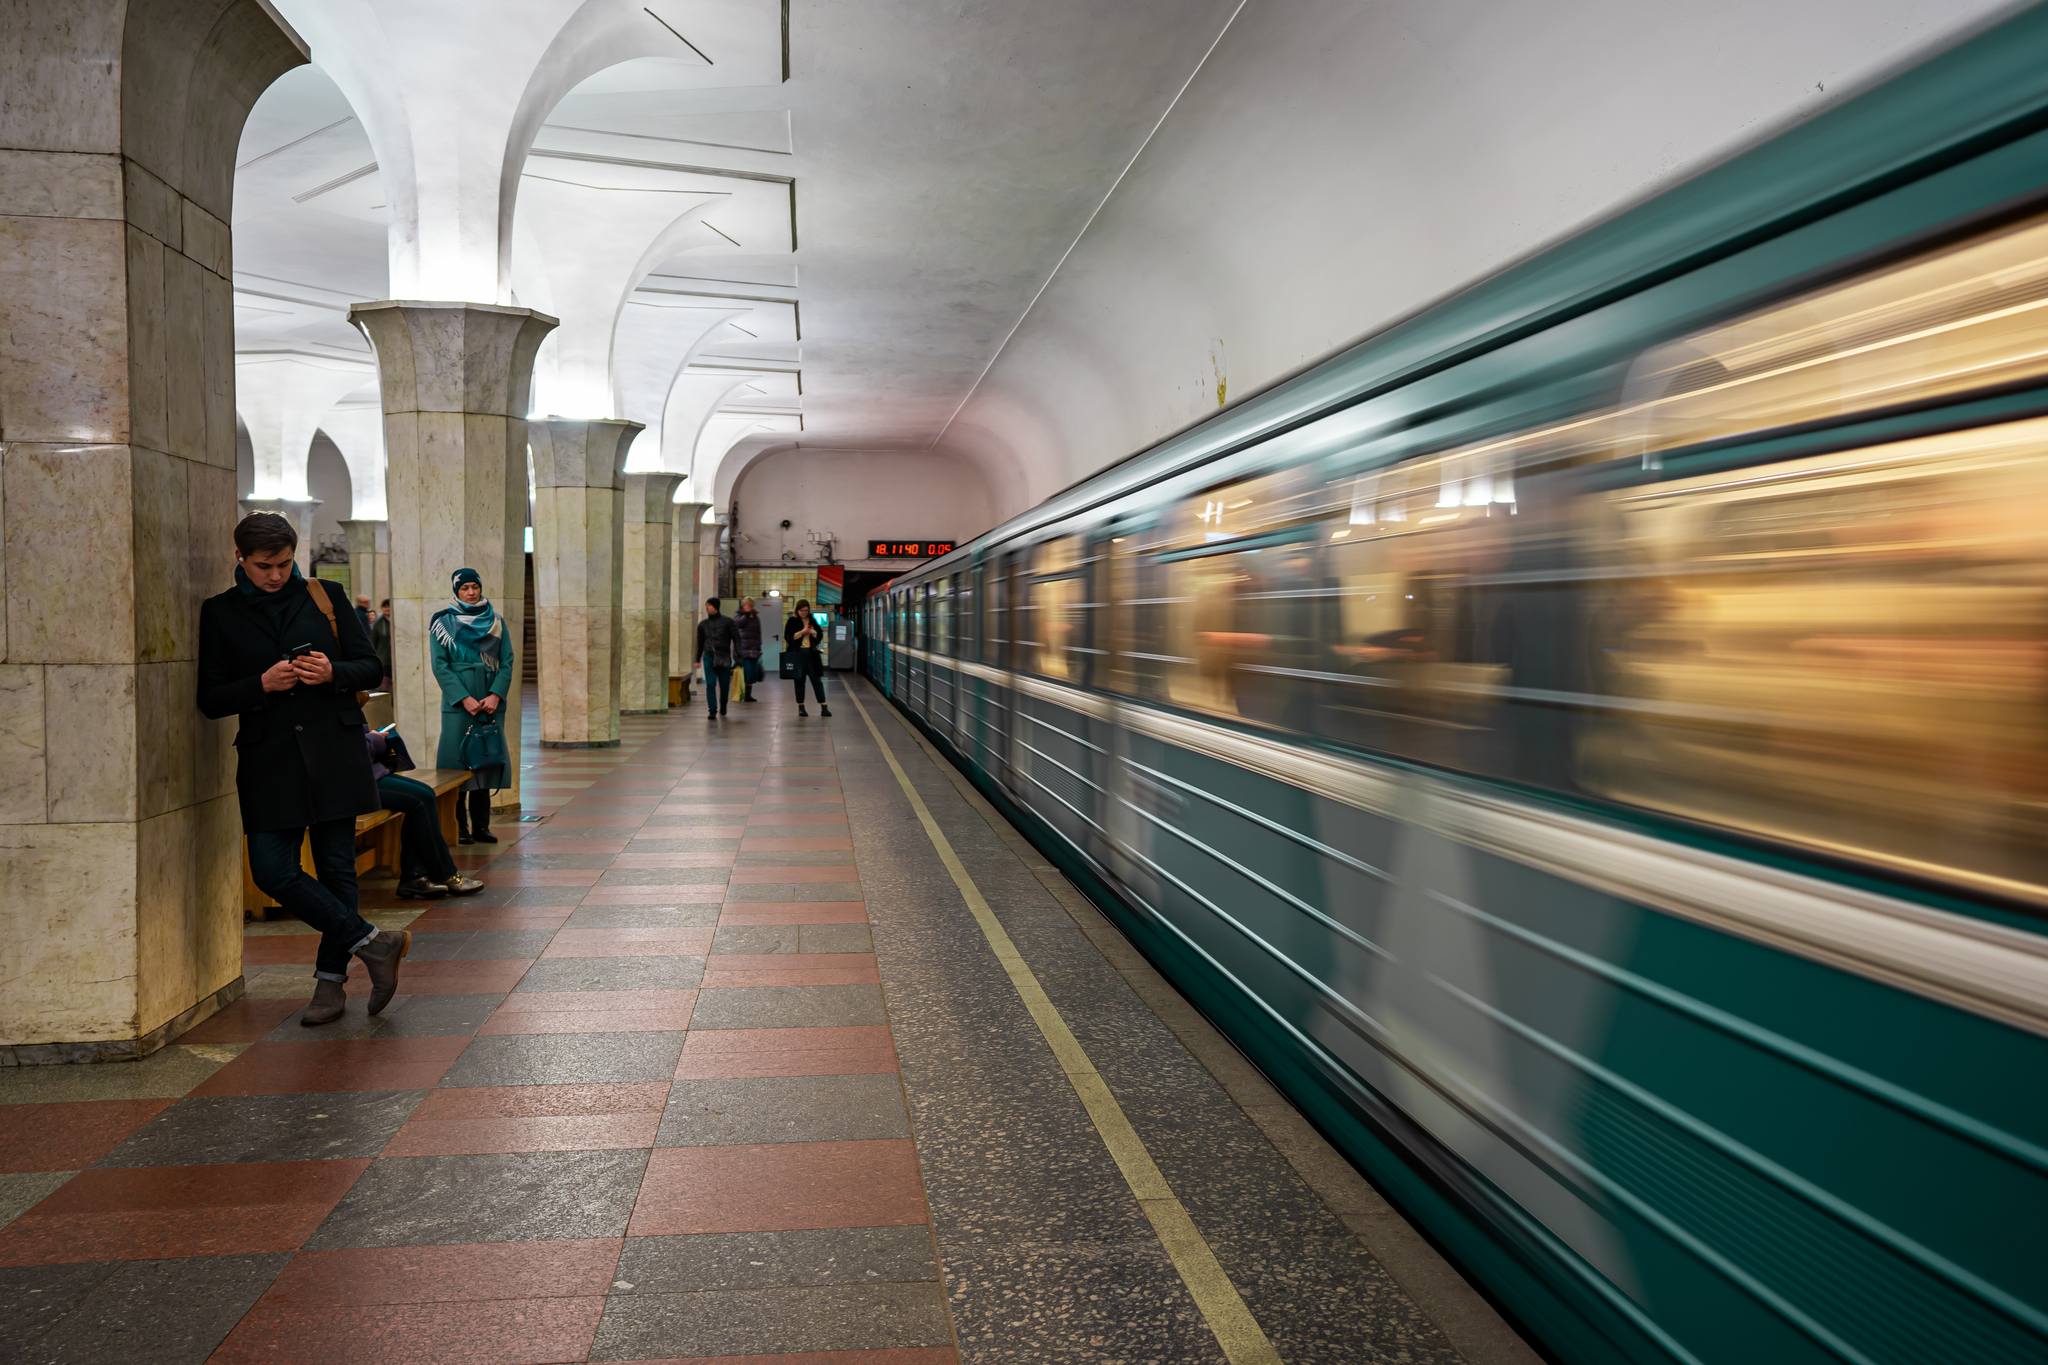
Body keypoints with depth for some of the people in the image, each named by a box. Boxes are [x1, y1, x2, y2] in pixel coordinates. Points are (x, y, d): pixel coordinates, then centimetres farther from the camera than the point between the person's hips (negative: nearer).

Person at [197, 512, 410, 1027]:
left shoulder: (325, 598, 7)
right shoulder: (219, 613, 6)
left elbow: (370, 667, 8)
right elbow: (211, 699, 4)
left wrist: (334, 673, -12)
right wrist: (262, 684, -14)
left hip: (334, 752, 0)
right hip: (268, 759, 1)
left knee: (336, 865, 3)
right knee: (272, 869, -10)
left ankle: (331, 979, 14)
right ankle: (372, 942, 0)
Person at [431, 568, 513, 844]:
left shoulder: (495, 621, 11)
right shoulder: (444, 622, 3)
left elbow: (506, 661, 6)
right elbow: (440, 665, -4)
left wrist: (495, 695, -9)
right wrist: (464, 698, -14)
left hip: (491, 702, 3)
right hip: (457, 703, -3)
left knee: (486, 759, 4)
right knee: (457, 760, -3)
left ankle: (481, 825, 10)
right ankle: (459, 826, 4)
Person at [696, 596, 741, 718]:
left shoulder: (727, 621, 0)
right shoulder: (703, 624, 9)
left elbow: (736, 639, 0)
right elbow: (700, 643, 19)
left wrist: (738, 656, -9)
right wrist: (697, 659, 20)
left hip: (724, 658, -1)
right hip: (709, 658, 1)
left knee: (724, 685, 7)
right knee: (710, 685, -10)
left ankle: (723, 706, 32)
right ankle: (713, 711, -9)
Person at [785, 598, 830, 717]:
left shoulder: (812, 620, 10)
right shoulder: (792, 621, 0)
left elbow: (820, 635, 12)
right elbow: (788, 637, -7)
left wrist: (813, 632, -9)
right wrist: (802, 632, -15)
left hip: (811, 653, 2)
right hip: (797, 653, -2)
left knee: (817, 680, 0)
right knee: (799, 681, 4)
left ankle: (824, 707, -1)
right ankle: (801, 707, 12)